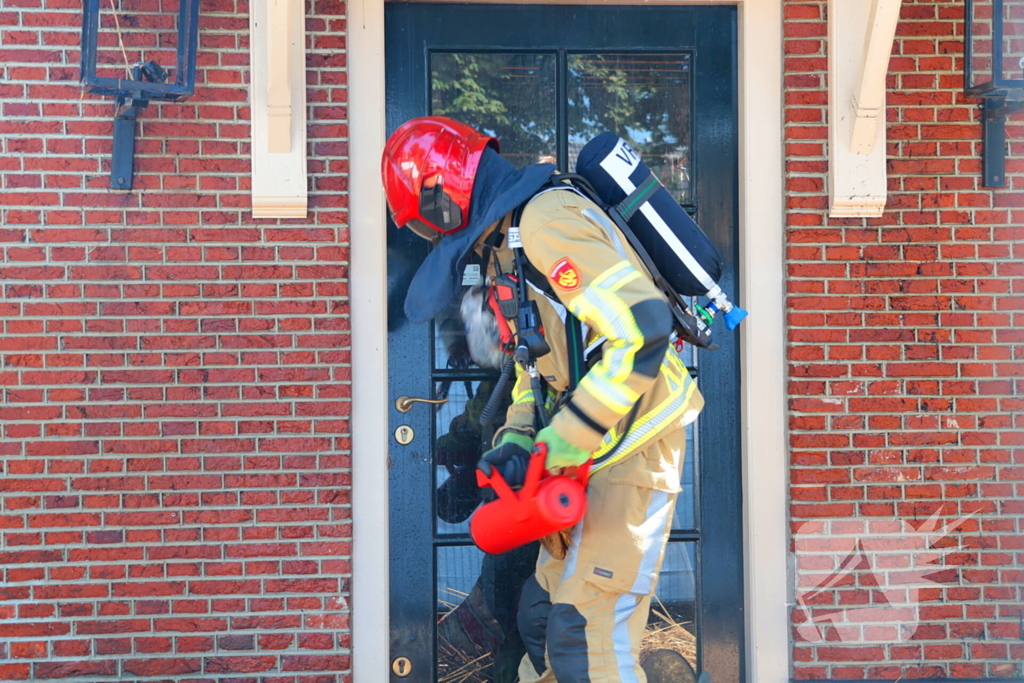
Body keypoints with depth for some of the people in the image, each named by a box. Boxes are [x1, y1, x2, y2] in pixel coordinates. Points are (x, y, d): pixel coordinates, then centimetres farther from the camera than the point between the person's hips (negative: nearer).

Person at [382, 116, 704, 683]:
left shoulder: (545, 218, -18)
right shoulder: (507, 244, 15)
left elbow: (643, 327, -27)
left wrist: (567, 438, -23)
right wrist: (519, 438, 3)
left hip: (634, 441, -10)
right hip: (594, 450, 10)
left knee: (587, 636, -7)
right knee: (542, 616, 15)